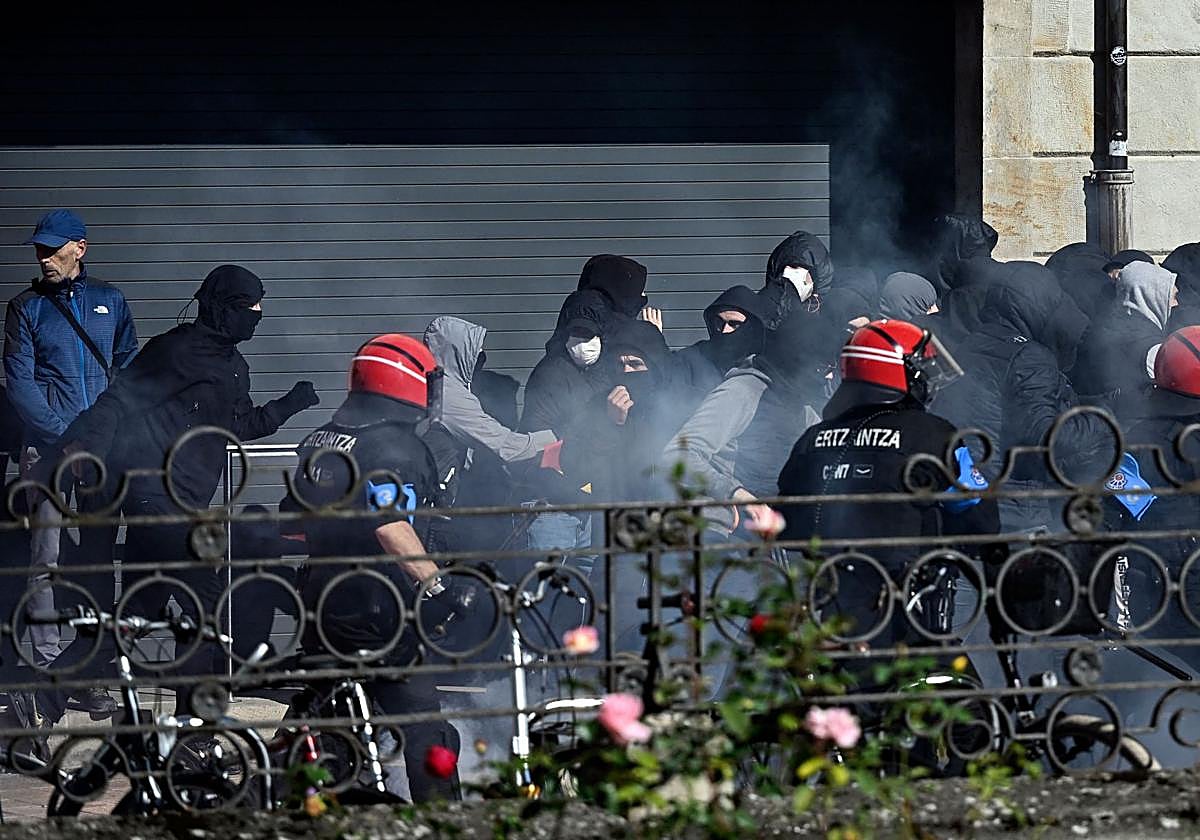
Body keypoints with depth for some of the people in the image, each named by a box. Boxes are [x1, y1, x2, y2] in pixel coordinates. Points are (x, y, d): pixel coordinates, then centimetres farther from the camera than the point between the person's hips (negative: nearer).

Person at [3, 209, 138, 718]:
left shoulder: (109, 302, 11)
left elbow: (130, 371, 14)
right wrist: (64, 437, -13)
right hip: (47, 447, -3)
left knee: (99, 560, 3)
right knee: (47, 560, -9)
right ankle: (46, 669, -8)